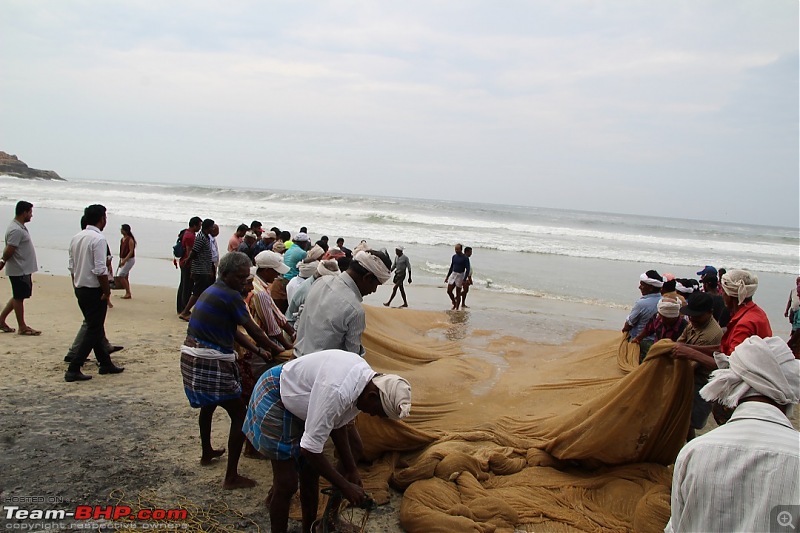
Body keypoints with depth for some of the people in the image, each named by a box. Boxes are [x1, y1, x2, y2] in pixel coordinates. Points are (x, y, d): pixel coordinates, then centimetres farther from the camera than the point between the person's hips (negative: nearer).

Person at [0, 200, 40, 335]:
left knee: (18, 296, 17)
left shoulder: (20, 227, 12)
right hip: (19, 270, -10)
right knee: (19, 297, 1)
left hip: (24, 269, 10)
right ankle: (22, 327, 11)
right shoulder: (16, 230, -21)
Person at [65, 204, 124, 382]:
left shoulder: (76, 238, 8)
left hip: (80, 289, 9)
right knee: (94, 331, -1)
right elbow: (100, 270, -22)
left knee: (94, 328, 17)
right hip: (94, 290, -9)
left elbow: (71, 267, 12)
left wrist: (77, 287, 19)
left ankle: (106, 363, 28)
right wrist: (107, 292, -13)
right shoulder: (98, 239, -17)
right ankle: (73, 370, -2)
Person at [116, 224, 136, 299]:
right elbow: (121, 251, 18)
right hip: (123, 260, 9)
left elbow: (131, 251, -19)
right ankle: (128, 293, 16)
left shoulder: (130, 240, -14)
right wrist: (120, 260, 16)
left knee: (120, 276, -13)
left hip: (129, 260, -9)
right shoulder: (122, 239, 11)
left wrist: (124, 260, -25)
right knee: (125, 277, 10)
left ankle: (128, 293, -6)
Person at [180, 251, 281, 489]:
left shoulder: (213, 291, 16)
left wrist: (257, 350, 11)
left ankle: (207, 453, 52)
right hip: (211, 362, -10)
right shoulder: (231, 296, -13)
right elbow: (254, 331, -13)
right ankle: (232, 477, 2)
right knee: (239, 415, -1)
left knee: (209, 403, 33)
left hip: (191, 356, 10)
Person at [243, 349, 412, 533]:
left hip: (299, 399, 8)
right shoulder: (337, 392, -39)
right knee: (286, 483, -6)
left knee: (310, 475, 13)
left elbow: (338, 424, 3)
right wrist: (345, 486, -21)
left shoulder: (366, 377, -12)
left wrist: (351, 469, 6)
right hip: (274, 399, -8)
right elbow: (310, 449, -31)